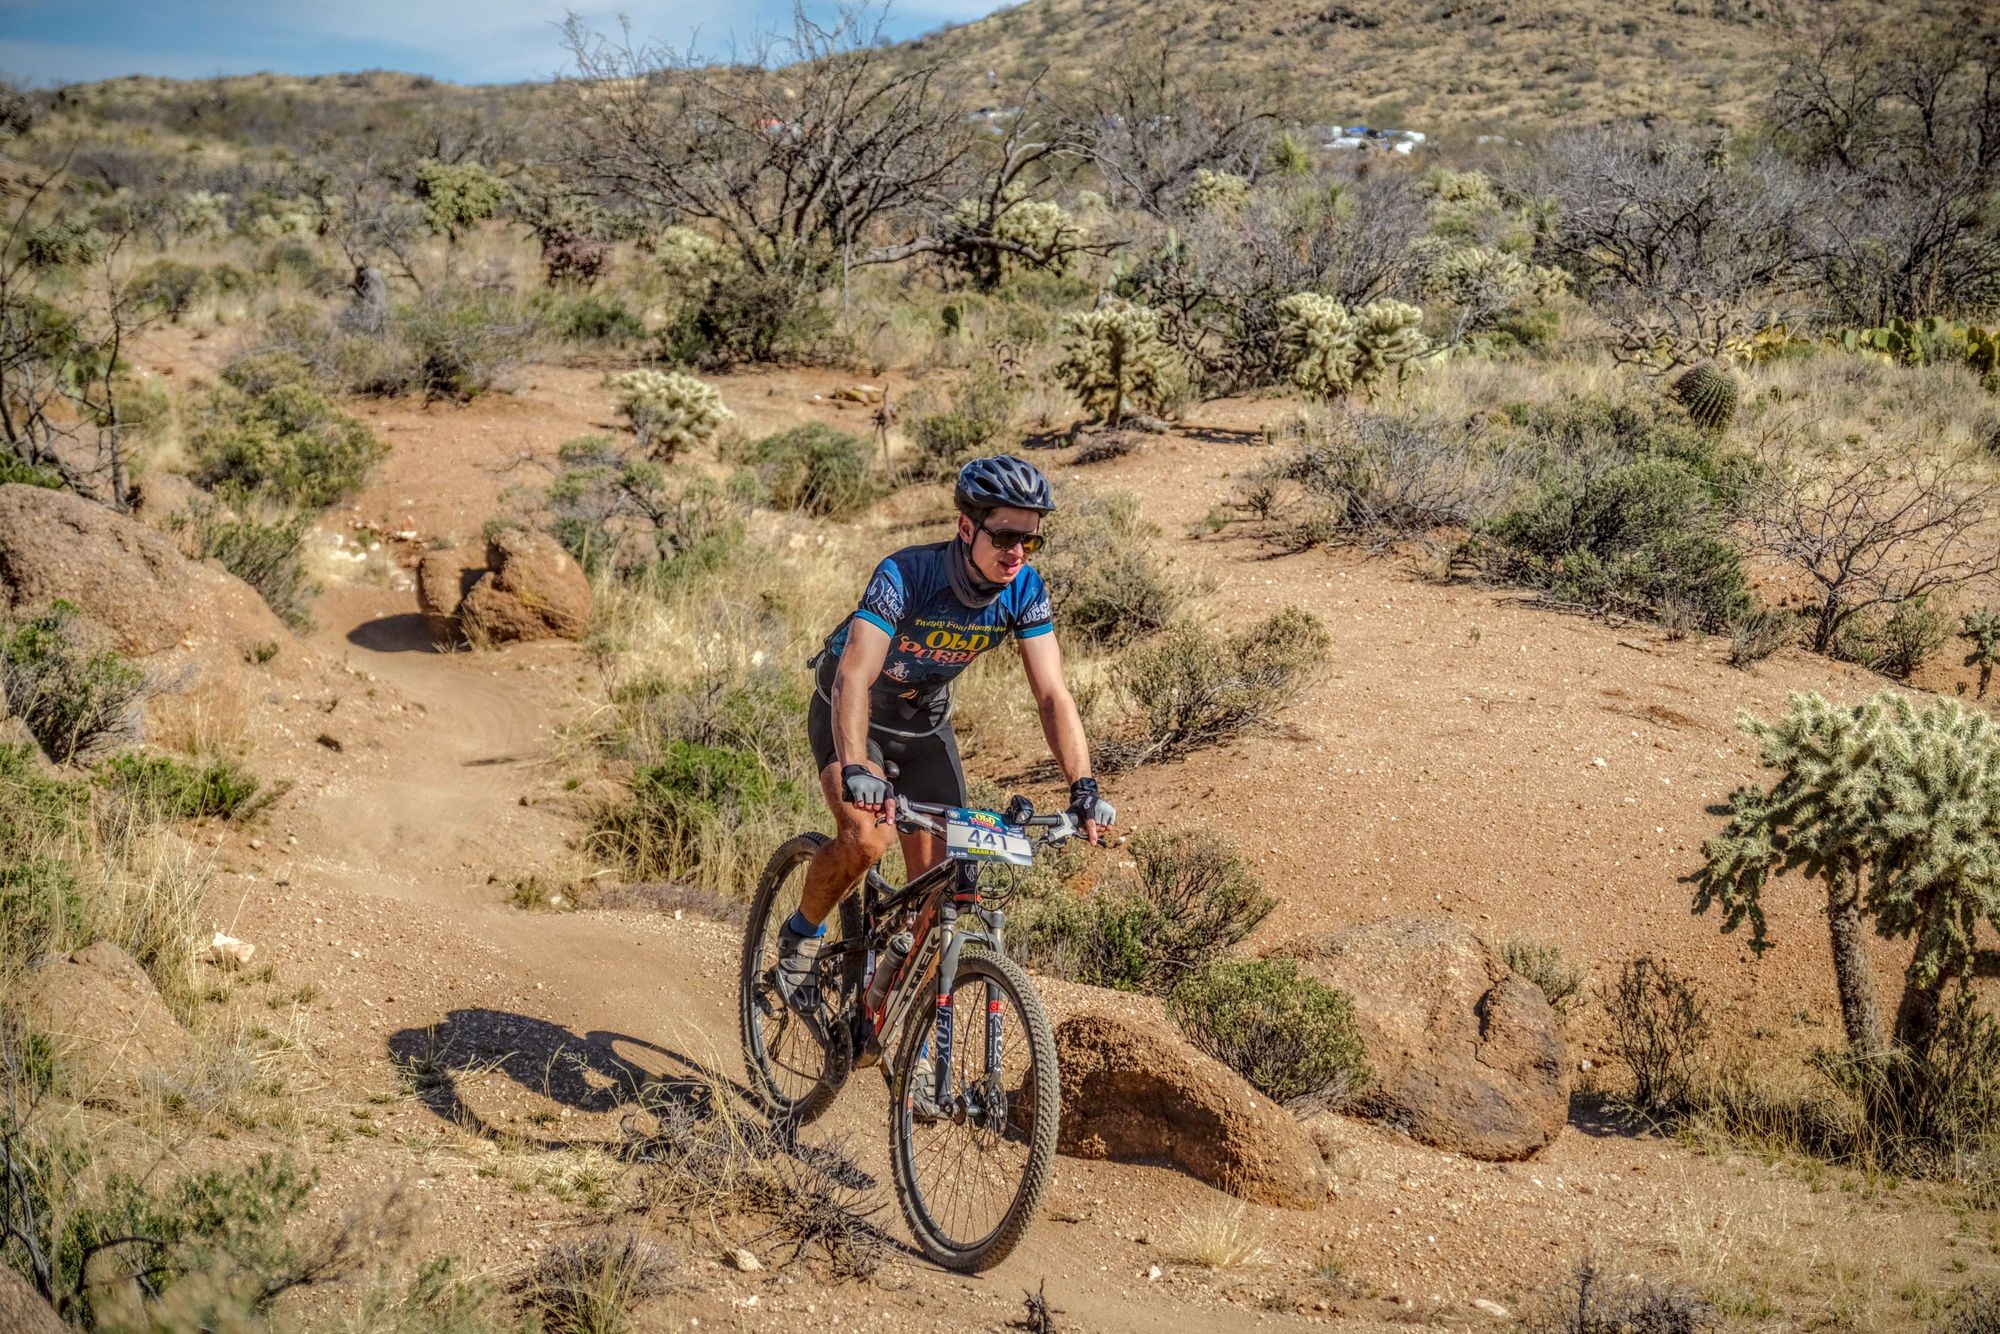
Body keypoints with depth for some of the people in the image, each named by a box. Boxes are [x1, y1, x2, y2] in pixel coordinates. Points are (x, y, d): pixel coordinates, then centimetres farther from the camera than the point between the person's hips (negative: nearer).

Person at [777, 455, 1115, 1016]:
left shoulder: (1025, 590, -21)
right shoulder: (906, 574, -34)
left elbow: (1052, 694, -21)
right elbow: (854, 677, -44)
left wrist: (1083, 788, -34)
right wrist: (855, 770, -59)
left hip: (924, 720, 4)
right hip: (851, 711, -4)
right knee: (865, 839, -30)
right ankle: (802, 935, 1)